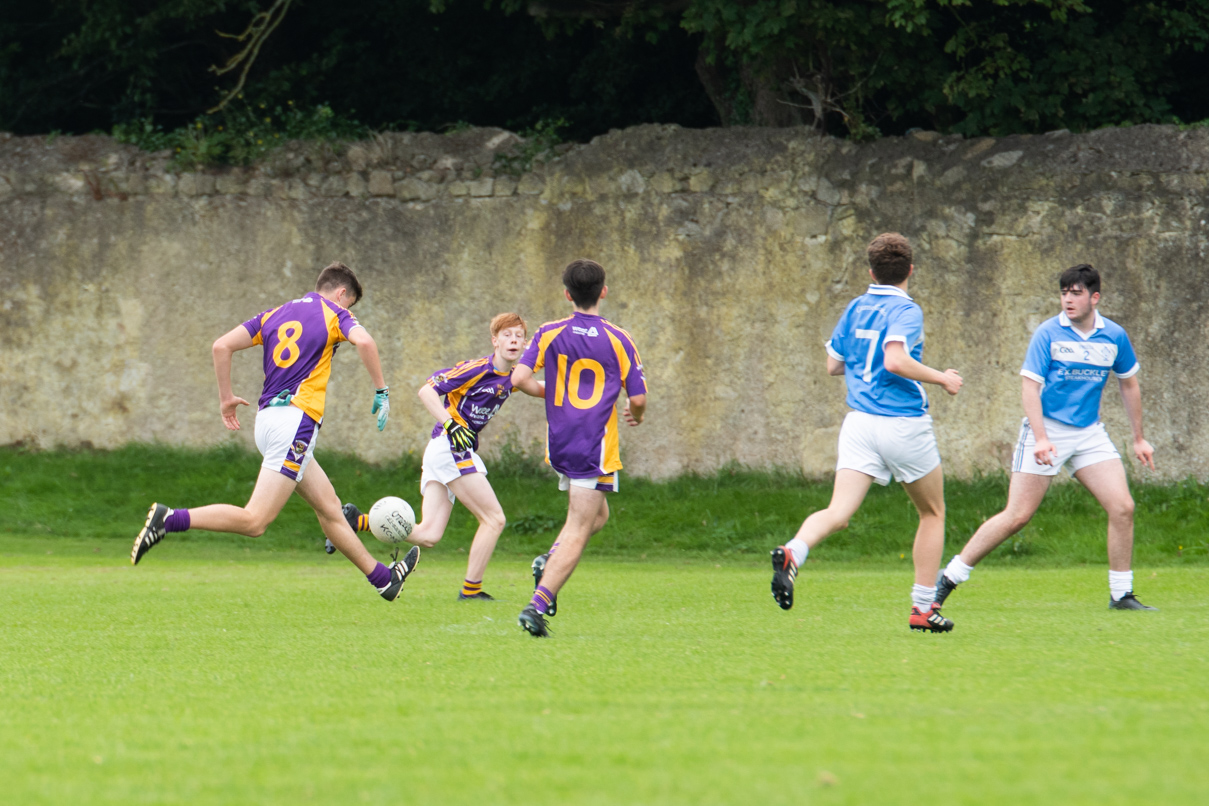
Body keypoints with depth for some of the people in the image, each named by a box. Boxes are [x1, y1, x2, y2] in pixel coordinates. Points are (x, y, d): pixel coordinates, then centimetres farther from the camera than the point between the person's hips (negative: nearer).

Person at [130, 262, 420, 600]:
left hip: (267, 418, 9)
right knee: (254, 520, -15)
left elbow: (222, 346, 11)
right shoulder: (333, 314, 3)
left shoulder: (275, 315, 19)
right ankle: (169, 519, -27)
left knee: (329, 508, 16)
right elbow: (364, 341, -18)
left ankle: (383, 578, 24)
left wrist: (226, 398, 18)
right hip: (296, 418, -9)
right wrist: (381, 391, -9)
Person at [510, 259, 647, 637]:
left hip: (559, 445, 4)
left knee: (597, 514, 26)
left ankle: (550, 560, 2)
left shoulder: (550, 334, 1)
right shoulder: (618, 340, -3)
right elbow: (638, 397, -2)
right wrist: (636, 415, 22)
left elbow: (519, 378, -8)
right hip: (596, 448, -4)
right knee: (578, 532, -6)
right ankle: (537, 605, -20)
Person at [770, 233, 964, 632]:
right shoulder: (906, 310, -8)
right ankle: (923, 607, 16)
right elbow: (895, 360, -24)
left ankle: (793, 553, -39)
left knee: (838, 513, -8)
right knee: (932, 513, 17)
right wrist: (941, 378, -12)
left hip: (859, 421, 4)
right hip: (905, 424, -4)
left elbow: (833, 364, 18)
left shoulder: (856, 308, 11)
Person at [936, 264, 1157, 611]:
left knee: (1122, 507, -8)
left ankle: (1121, 594, 4)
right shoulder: (1048, 333, -8)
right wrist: (1040, 438, -24)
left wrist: (1139, 439, 20)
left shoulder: (1114, 336, 4)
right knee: (1018, 516, -9)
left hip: (1089, 434, 4)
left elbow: (1129, 385, 18)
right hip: (1047, 430, -4)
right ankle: (950, 577, 1)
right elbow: (1030, 386, -12)